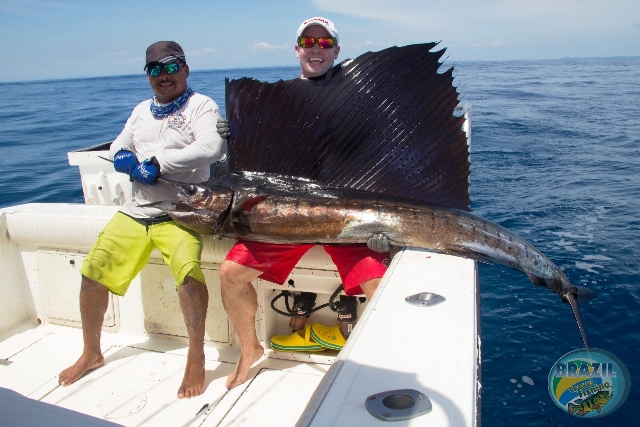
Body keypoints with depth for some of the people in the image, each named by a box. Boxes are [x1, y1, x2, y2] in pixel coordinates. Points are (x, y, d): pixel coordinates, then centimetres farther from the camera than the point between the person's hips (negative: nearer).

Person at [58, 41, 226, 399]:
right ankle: (92, 354, 26)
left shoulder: (201, 106, -2)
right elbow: (117, 148, 21)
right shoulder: (141, 110, 21)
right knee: (93, 274, 3)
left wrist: (158, 162, -19)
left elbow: (212, 147, -21)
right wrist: (126, 159, -4)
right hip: (134, 211, 7)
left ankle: (197, 358, -12)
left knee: (187, 271, -32)